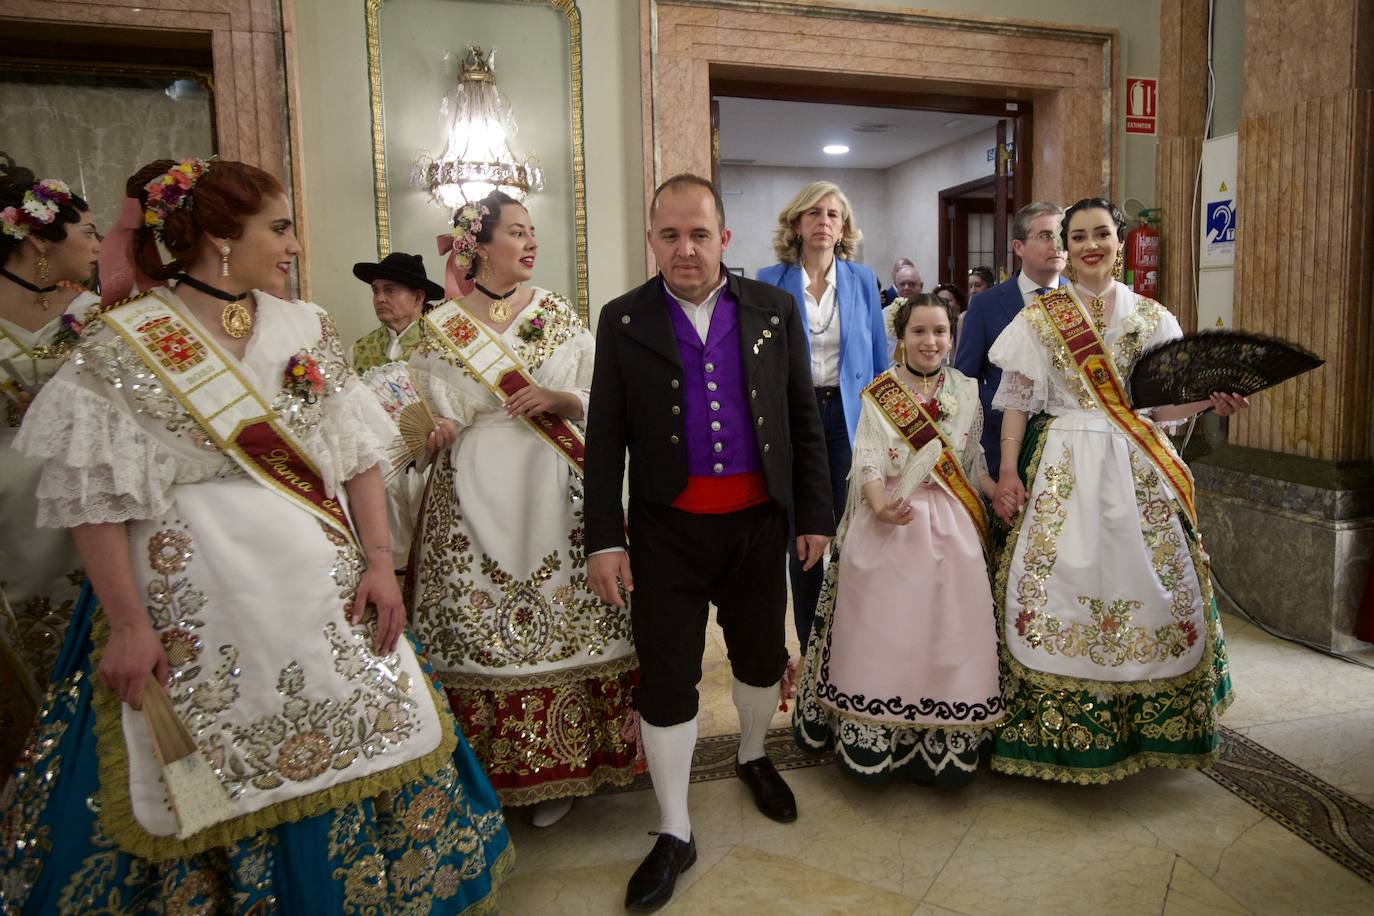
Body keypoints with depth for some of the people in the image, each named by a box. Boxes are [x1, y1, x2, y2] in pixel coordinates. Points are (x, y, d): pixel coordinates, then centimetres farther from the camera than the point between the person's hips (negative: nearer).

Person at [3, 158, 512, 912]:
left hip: (323, 589, 4)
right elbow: (92, 496, -7)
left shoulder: (307, 328, 6)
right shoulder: (120, 346, -5)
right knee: (203, 788, 7)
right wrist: (127, 623, -11)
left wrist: (378, 560, -3)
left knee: (346, 758, 12)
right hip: (196, 607, -3)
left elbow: (359, 453, 5)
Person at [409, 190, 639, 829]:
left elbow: (597, 399, 8)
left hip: (552, 490, 1)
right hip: (475, 498, -1)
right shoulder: (441, 326, 5)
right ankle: (487, 770, 20)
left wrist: (558, 401, -12)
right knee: (479, 629, 2)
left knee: (561, 622, 3)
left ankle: (556, 769, 21)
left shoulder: (559, 314, 9)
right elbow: (439, 421, 3)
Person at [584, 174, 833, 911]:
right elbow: (604, 438, -2)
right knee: (665, 677, 4)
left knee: (762, 656, 18)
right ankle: (674, 833, 24)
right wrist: (603, 538, -6)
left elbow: (804, 418, 5)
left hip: (759, 521, 2)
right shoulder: (623, 321, -1)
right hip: (667, 528, -1)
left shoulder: (774, 311, 2)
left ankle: (753, 757, 49)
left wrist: (815, 513, 4)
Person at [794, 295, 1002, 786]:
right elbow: (868, 461, -11)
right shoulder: (878, 394, 0)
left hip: (951, 528, 3)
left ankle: (944, 742, 14)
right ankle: (875, 740, 11)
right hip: (888, 528, -3)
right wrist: (881, 506, -29)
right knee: (884, 635, -3)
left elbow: (974, 463, 15)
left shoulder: (966, 391, 10)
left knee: (948, 634, 1)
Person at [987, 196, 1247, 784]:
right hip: (1064, 466, -2)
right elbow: (1016, 400, 1)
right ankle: (1060, 731, 9)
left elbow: (1161, 404, 10)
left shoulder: (1152, 317, 10)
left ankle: (1148, 721, 20)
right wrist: (1008, 473, -7)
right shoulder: (1040, 316, 4)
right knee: (1056, 582, -6)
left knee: (1153, 583, 1)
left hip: (1138, 468, 3)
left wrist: (1209, 402, -10)